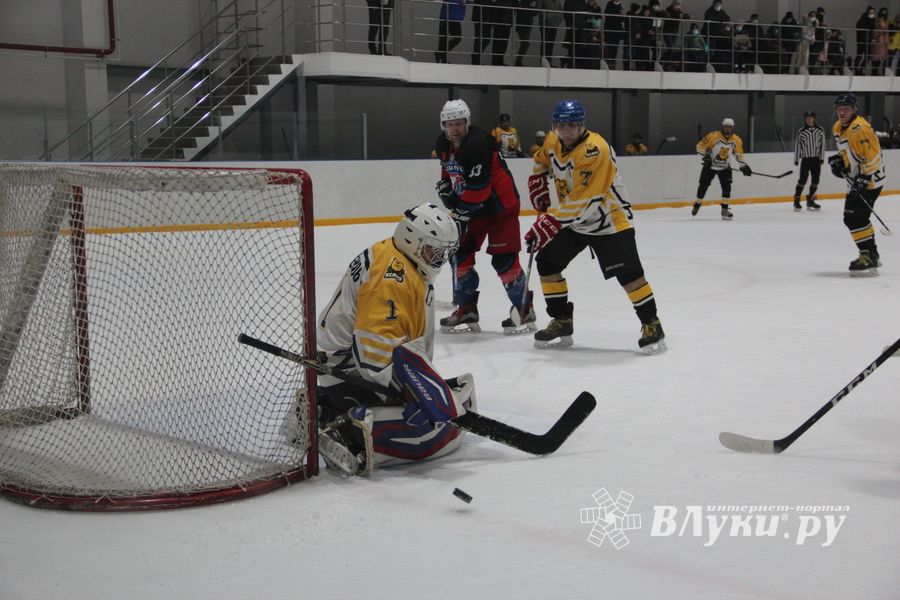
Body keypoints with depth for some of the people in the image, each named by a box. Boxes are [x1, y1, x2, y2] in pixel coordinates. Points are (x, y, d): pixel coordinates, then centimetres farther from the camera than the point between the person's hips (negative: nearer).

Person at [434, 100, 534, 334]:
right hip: (471, 207, 8)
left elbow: (477, 187, -29)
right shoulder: (443, 145, 0)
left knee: (504, 260, -10)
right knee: (461, 254, 3)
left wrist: (462, 212, -22)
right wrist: (445, 186, 2)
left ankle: (524, 311, 5)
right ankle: (466, 311, 13)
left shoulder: (478, 143, -27)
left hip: (501, 205, -8)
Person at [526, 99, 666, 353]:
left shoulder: (595, 150, -29)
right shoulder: (553, 141, -4)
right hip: (573, 220, 8)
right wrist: (538, 184, 5)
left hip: (609, 221, -7)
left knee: (628, 273, -14)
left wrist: (551, 224, -35)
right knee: (547, 262, 3)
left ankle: (651, 325, 1)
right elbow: (542, 161, 22)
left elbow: (584, 200, -34)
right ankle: (561, 323, 13)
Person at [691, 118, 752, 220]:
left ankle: (725, 209, 0)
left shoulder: (736, 140, -8)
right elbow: (700, 146, -16)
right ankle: (697, 204, 26)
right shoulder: (713, 136, -21)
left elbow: (739, 153, 5)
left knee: (727, 186, -10)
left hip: (725, 167, 2)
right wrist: (704, 158, -21)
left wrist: (743, 166, 0)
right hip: (710, 166, -2)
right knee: (703, 186, 3)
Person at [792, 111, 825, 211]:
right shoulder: (801, 131, -3)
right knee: (803, 179, -10)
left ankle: (810, 200, 15)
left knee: (815, 180, 4)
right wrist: (796, 159, -1)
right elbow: (797, 145, 0)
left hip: (816, 158, 3)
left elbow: (822, 144, 5)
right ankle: (796, 200, -3)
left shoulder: (820, 130, 3)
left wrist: (822, 157, 2)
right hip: (805, 158, -3)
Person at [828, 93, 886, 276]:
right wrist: (838, 160, 7)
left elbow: (873, 155, -24)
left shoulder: (859, 128, -22)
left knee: (855, 218, -16)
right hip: (856, 180, 10)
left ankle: (869, 258, -12)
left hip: (870, 179, -10)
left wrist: (864, 178, -26)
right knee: (852, 218, 15)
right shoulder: (838, 128, 8)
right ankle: (872, 254, 28)